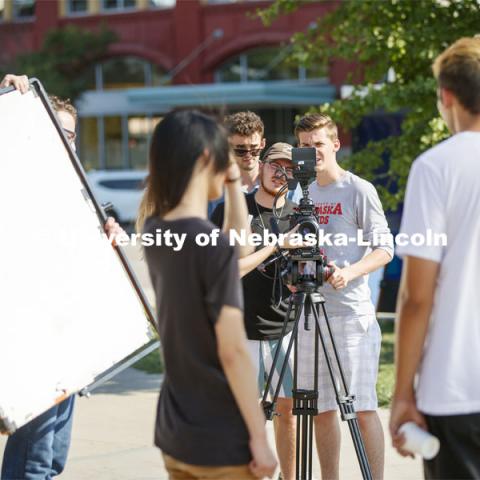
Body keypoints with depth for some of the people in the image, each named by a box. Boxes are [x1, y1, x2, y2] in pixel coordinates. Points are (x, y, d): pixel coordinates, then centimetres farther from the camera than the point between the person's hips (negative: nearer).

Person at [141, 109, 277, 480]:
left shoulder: (155, 233, 4)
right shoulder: (213, 245, -19)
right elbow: (232, 351, -19)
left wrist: (234, 183, 13)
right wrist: (259, 437, -14)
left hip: (173, 434, 8)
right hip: (223, 440, -8)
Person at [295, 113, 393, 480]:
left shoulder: (359, 191, -3)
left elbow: (384, 250, -6)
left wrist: (349, 273, -22)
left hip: (353, 313, -6)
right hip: (309, 312, 6)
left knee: (362, 407, -7)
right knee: (321, 408, 8)